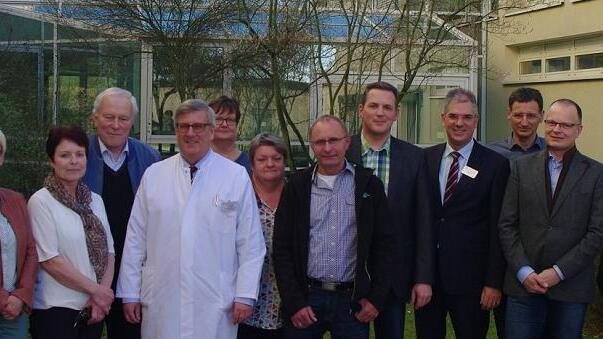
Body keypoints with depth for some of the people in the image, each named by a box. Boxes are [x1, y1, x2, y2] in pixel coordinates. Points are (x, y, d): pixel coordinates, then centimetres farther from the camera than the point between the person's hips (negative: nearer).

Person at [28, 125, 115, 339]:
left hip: (94, 308, 5)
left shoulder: (95, 200, 8)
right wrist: (95, 289, -10)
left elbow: (107, 251, 7)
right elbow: (49, 259, -13)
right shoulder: (41, 202, -8)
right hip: (56, 311, -5)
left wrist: (102, 293, -8)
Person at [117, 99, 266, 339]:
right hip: (160, 302, 2)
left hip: (215, 304, -1)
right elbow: (135, 240, 7)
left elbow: (251, 244, 0)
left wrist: (245, 296, -4)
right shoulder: (153, 175, 6)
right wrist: (129, 294, 6)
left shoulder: (237, 177, 1)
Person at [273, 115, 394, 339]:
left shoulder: (368, 185, 2)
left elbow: (384, 244, 4)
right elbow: (282, 249, 1)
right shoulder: (297, 186, 3)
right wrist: (294, 303, -4)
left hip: (353, 300, 0)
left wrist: (377, 298, -2)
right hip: (306, 297, 0)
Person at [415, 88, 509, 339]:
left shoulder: (496, 165, -5)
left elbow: (498, 229, -6)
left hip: (470, 278, -3)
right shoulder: (426, 158, 5)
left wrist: (494, 282, -9)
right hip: (426, 273, 3)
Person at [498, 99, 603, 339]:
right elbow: (507, 225, 4)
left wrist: (559, 272, -10)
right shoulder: (522, 168, 7)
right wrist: (524, 272, -6)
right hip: (523, 284, 1)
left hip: (571, 288, -1)